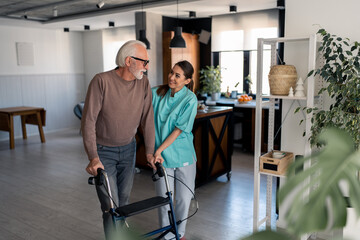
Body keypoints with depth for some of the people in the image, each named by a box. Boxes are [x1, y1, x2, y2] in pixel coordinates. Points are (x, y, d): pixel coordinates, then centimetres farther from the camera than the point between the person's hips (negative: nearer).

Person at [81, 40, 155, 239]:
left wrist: (150, 152, -5)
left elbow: (147, 119, -4)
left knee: (124, 200, 17)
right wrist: (93, 157, -28)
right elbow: (88, 120, -22)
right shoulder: (102, 81, -22)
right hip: (104, 152, -5)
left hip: (128, 149, 5)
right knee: (111, 206, -3)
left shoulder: (143, 83, -7)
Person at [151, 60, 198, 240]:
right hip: (161, 155, 2)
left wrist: (159, 150, -15)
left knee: (184, 198, 10)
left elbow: (179, 130, -13)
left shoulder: (190, 99, -10)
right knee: (164, 200, 4)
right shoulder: (157, 93, 0)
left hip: (183, 154, -1)